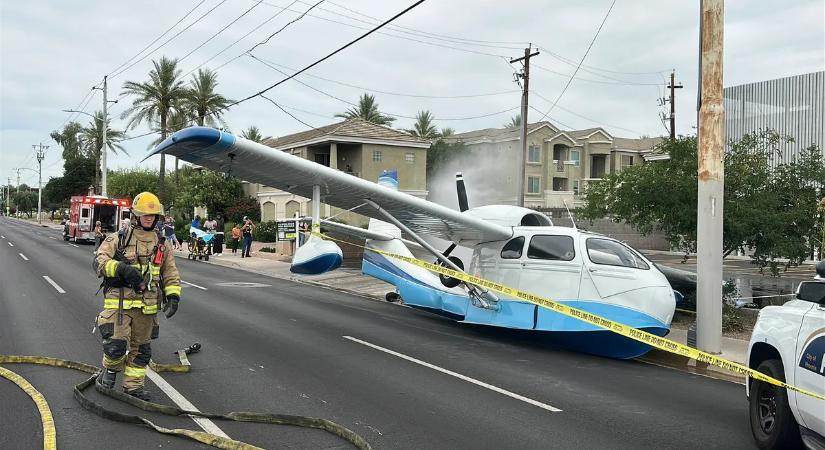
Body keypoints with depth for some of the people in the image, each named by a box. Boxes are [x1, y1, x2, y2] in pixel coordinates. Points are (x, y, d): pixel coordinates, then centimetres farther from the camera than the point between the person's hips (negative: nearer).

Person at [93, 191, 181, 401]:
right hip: (119, 302, -4)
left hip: (147, 306, 4)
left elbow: (171, 274, 12)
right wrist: (121, 268, -25)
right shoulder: (118, 239, 1)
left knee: (141, 348, 10)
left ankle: (133, 384, 25)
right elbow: (99, 262, -8)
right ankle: (111, 369, 20)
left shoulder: (162, 245, 11)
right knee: (116, 344, -12)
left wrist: (173, 296, -3)